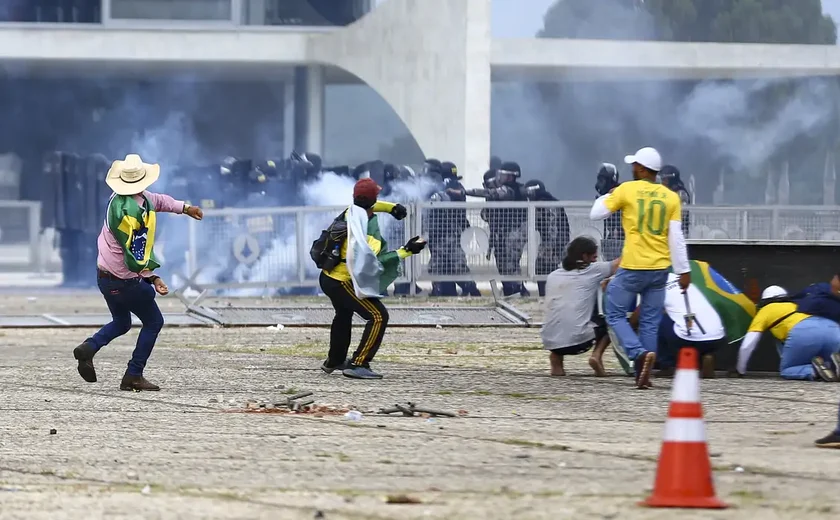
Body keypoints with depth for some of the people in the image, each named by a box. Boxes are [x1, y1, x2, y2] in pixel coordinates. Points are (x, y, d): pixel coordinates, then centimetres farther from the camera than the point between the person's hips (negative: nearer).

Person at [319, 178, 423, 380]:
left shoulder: (350, 213, -1)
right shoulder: (368, 231, -27)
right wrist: (405, 251, -31)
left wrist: (392, 207, 13)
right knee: (378, 316, -12)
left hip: (328, 277, 9)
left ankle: (334, 361, 49)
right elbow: (374, 262, -33)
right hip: (343, 283, -9)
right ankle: (357, 365, -17)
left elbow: (368, 207, 23)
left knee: (344, 314, 32)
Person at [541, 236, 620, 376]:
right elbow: (619, 263, 13)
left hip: (550, 342, 4)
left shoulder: (553, 276, 19)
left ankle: (557, 357, 13)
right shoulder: (592, 270, 6)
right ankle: (597, 355, 2)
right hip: (578, 340, -4)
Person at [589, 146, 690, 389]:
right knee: (650, 322, 11)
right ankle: (643, 375, 8)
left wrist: (608, 196, 21)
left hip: (633, 268, -4)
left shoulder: (627, 190, -5)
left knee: (616, 314, 8)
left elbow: (596, 214, 2)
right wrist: (684, 270, 3)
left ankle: (640, 353, -16)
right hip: (660, 269, 4)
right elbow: (676, 238, 0)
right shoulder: (671, 197, 3)